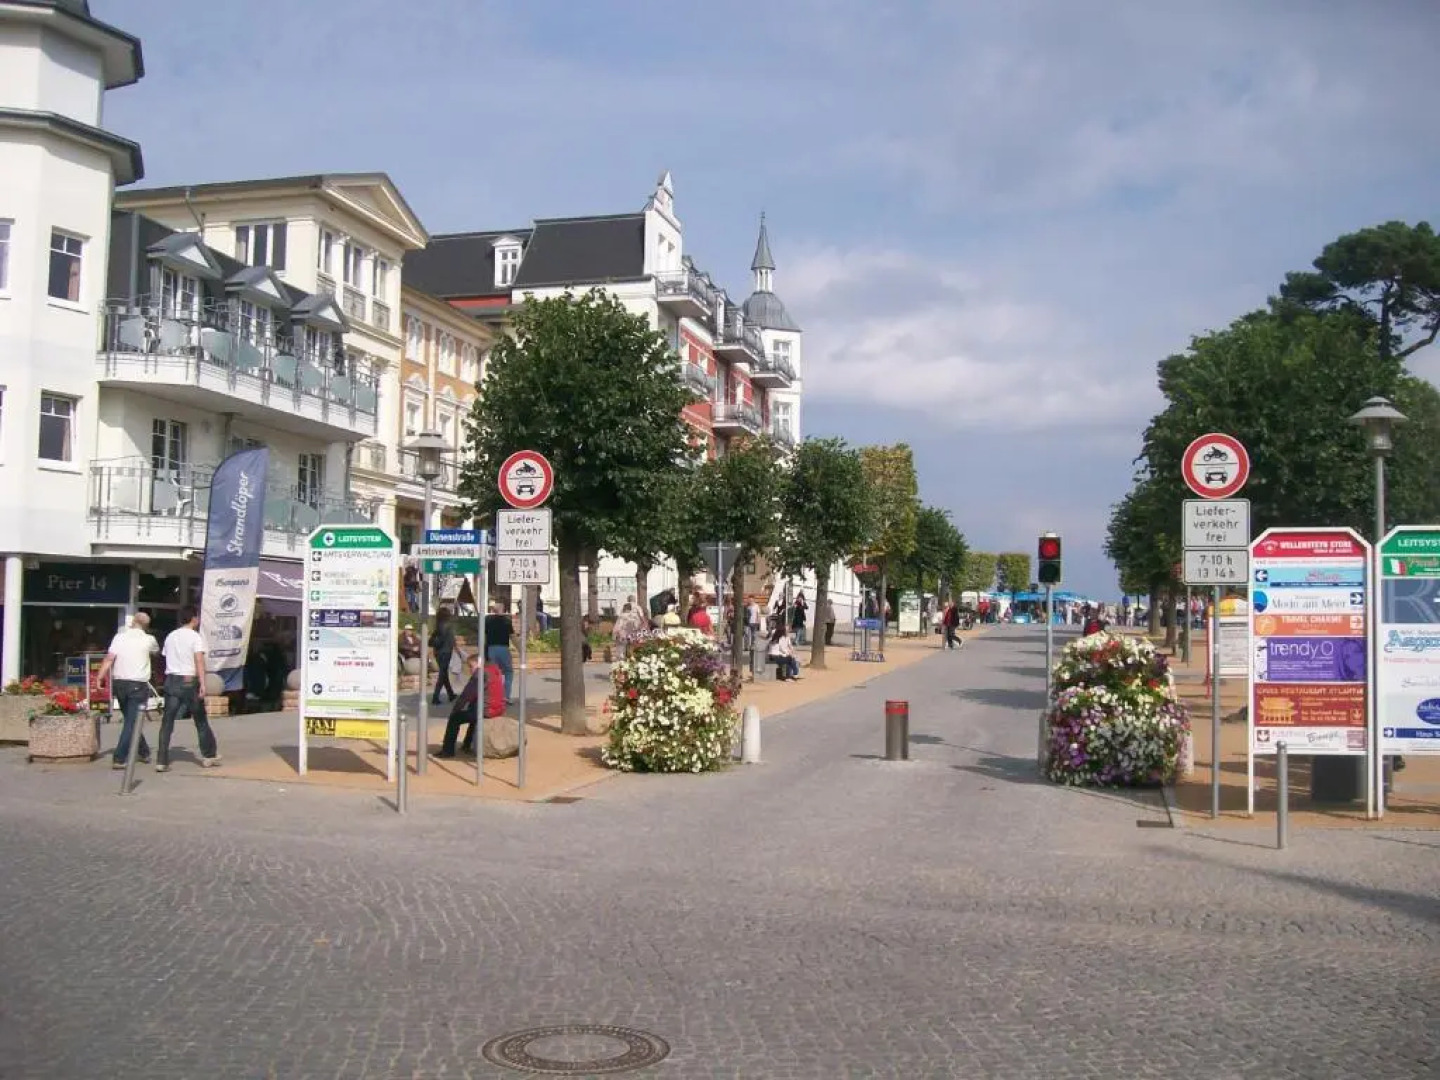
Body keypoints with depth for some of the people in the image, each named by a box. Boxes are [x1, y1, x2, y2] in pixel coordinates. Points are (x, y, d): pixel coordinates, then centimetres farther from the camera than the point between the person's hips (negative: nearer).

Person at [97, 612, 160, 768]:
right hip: (138, 684, -4)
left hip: (119, 683, 4)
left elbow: (109, 658, -8)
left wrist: (100, 677, -8)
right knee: (132, 722, -3)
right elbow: (156, 651, 22)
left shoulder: (119, 637, 2)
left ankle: (144, 752, 29)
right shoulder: (148, 640, 0)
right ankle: (119, 758, -11)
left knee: (131, 720, 18)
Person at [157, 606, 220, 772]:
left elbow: (167, 659, 16)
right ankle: (209, 755, 17)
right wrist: (202, 684, -22)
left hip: (171, 680, 4)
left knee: (167, 722, 3)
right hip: (189, 681, -4)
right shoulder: (195, 637, -6)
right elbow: (199, 661, -16)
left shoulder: (170, 636, 12)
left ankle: (161, 761, -2)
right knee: (201, 720, 9)